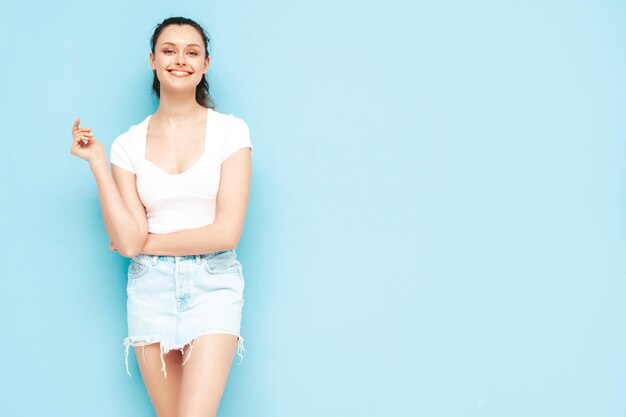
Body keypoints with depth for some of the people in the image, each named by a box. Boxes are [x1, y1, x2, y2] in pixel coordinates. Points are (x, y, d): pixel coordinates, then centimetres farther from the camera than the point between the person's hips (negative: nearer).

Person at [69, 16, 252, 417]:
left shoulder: (230, 130, -3)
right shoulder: (129, 143, 3)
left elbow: (227, 232, -9)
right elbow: (128, 241, -6)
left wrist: (147, 242, -3)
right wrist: (98, 162, -6)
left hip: (213, 284, -2)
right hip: (151, 289, 3)